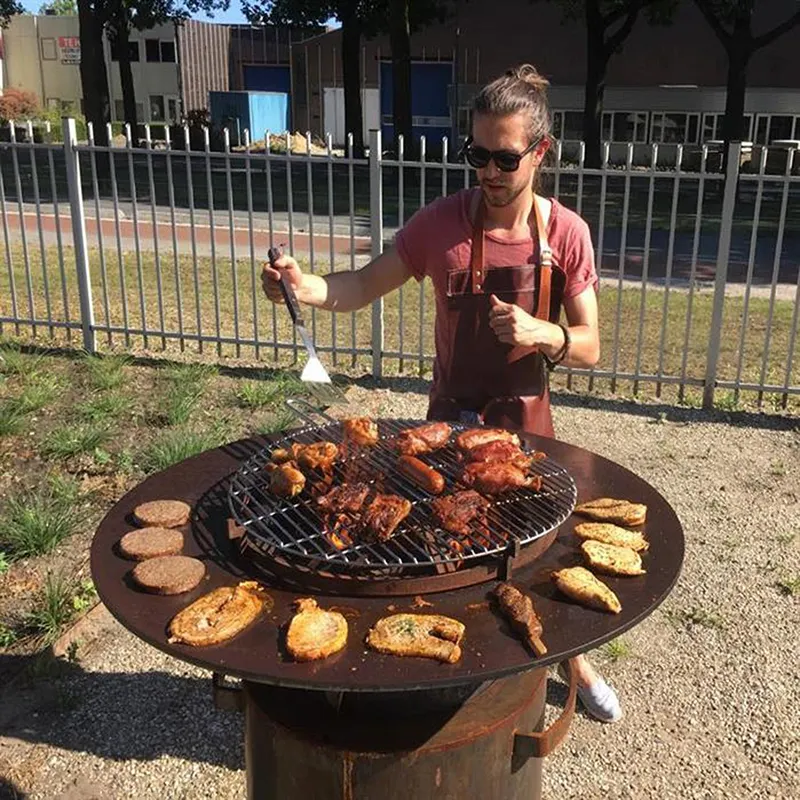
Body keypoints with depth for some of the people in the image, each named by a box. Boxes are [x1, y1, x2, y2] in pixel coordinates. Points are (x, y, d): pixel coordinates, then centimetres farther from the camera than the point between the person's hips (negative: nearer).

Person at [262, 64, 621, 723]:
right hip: (450, 418, 0)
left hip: (525, 420, 1)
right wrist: (306, 287, -22)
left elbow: (589, 349, -7)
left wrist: (542, 333, -27)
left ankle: (573, 660, 46)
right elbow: (366, 285, -3)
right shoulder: (441, 223, -11)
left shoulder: (566, 233, -11)